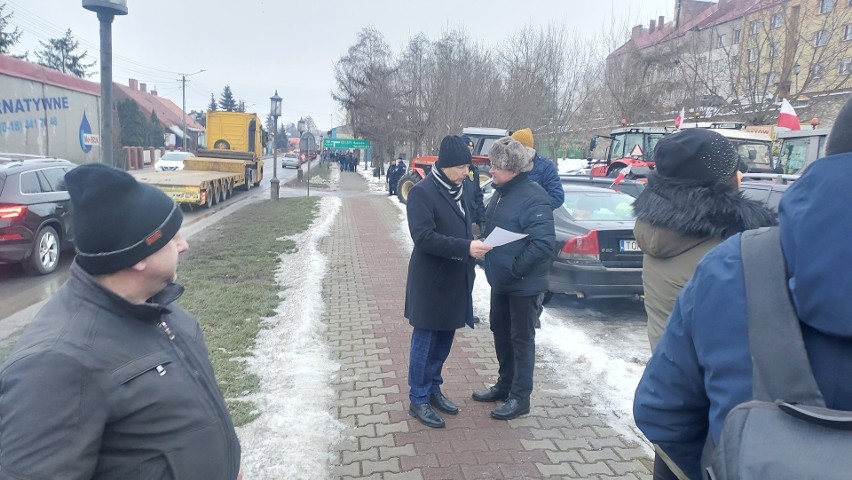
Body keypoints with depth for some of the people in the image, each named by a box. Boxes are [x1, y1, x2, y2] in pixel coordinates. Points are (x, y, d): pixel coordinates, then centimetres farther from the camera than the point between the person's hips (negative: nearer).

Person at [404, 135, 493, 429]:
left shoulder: (459, 190, 10)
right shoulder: (422, 192, -14)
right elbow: (424, 237, -23)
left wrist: (474, 246, 4)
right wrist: (466, 248, -26)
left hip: (454, 280, 8)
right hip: (431, 281, -7)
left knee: (444, 339, 16)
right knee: (425, 341, 4)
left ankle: (433, 389, 32)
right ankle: (418, 400, 16)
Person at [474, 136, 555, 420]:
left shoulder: (533, 197, -21)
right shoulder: (501, 193, 6)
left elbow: (543, 242, -26)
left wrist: (515, 270, -22)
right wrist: (491, 264, 8)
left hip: (524, 284, -8)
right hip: (500, 280, 9)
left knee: (521, 339, 5)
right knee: (501, 332, 19)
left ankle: (520, 397, 19)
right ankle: (504, 384, 37)